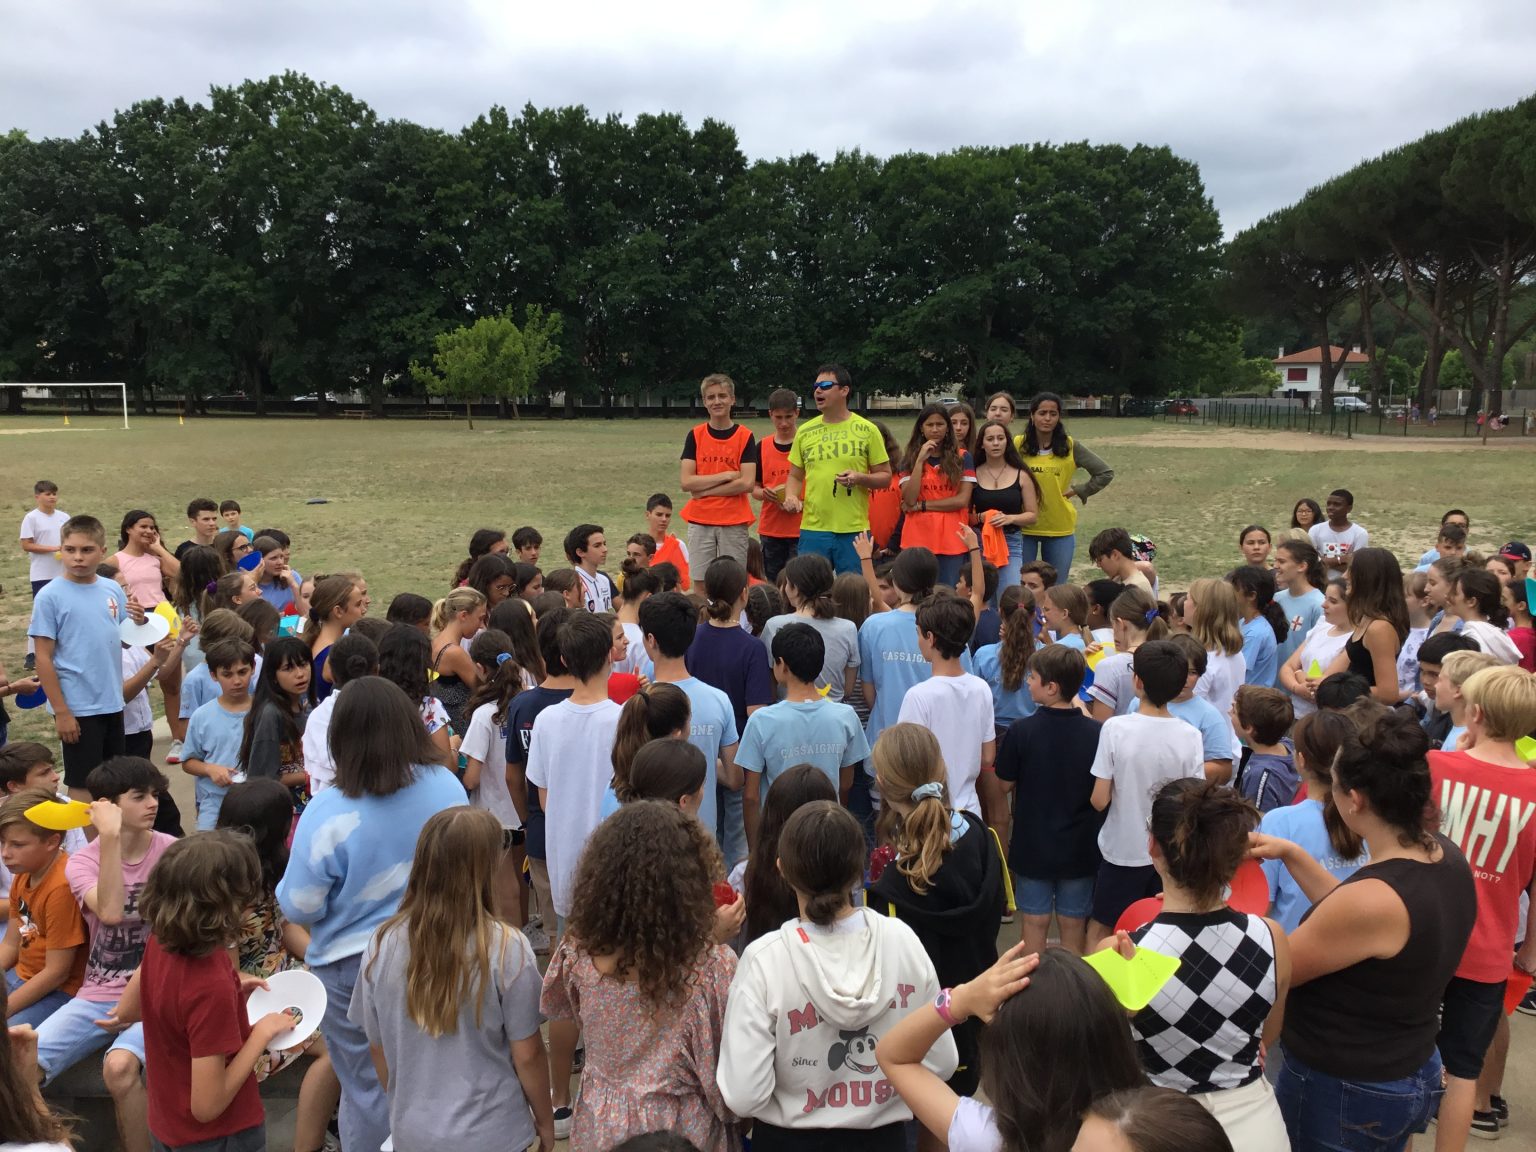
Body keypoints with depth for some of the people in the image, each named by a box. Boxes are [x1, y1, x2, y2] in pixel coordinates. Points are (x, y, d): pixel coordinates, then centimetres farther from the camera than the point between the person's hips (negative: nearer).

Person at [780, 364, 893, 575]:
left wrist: (860, 478, -14)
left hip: (854, 530, -2)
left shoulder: (867, 430, 2)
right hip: (813, 529, 2)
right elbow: (795, 476, 16)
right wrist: (791, 496, -5)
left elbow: (885, 477, 5)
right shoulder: (805, 431, 9)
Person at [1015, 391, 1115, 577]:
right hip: (1024, 528, -1)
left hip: (1060, 529, 1)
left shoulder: (1070, 447, 0)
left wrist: (1077, 490, 0)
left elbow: (1105, 473, 6)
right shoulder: (1018, 444, -2)